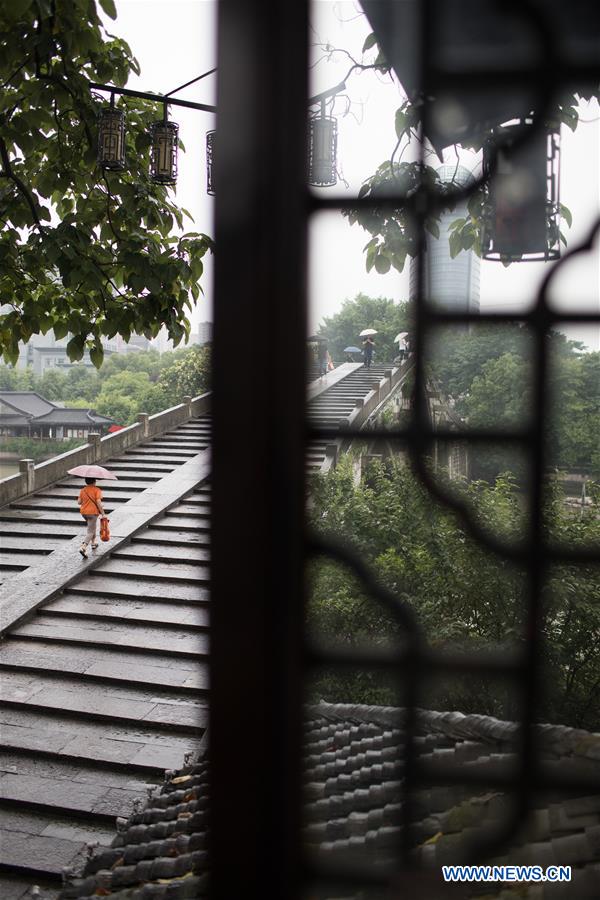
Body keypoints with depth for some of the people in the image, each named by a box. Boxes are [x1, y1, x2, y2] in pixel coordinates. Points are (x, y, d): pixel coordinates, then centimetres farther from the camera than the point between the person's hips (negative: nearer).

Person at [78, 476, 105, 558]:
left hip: (84, 512, 6)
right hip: (93, 512, -6)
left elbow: (79, 502, 0)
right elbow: (98, 502, -18)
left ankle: (93, 543, 40)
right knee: (90, 532, -4)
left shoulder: (82, 490, 3)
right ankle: (83, 547, -21)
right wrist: (103, 513, -14)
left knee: (93, 526, 30)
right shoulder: (97, 490, -11)